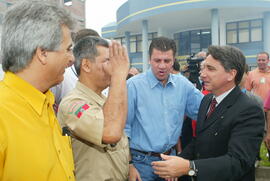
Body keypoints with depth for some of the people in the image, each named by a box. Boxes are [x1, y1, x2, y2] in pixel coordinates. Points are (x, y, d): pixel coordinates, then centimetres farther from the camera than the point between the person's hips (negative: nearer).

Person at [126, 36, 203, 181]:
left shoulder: (183, 85, 1)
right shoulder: (133, 85, -11)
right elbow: (124, 127, -9)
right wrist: (129, 165, -11)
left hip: (171, 157, 5)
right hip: (142, 161, -4)